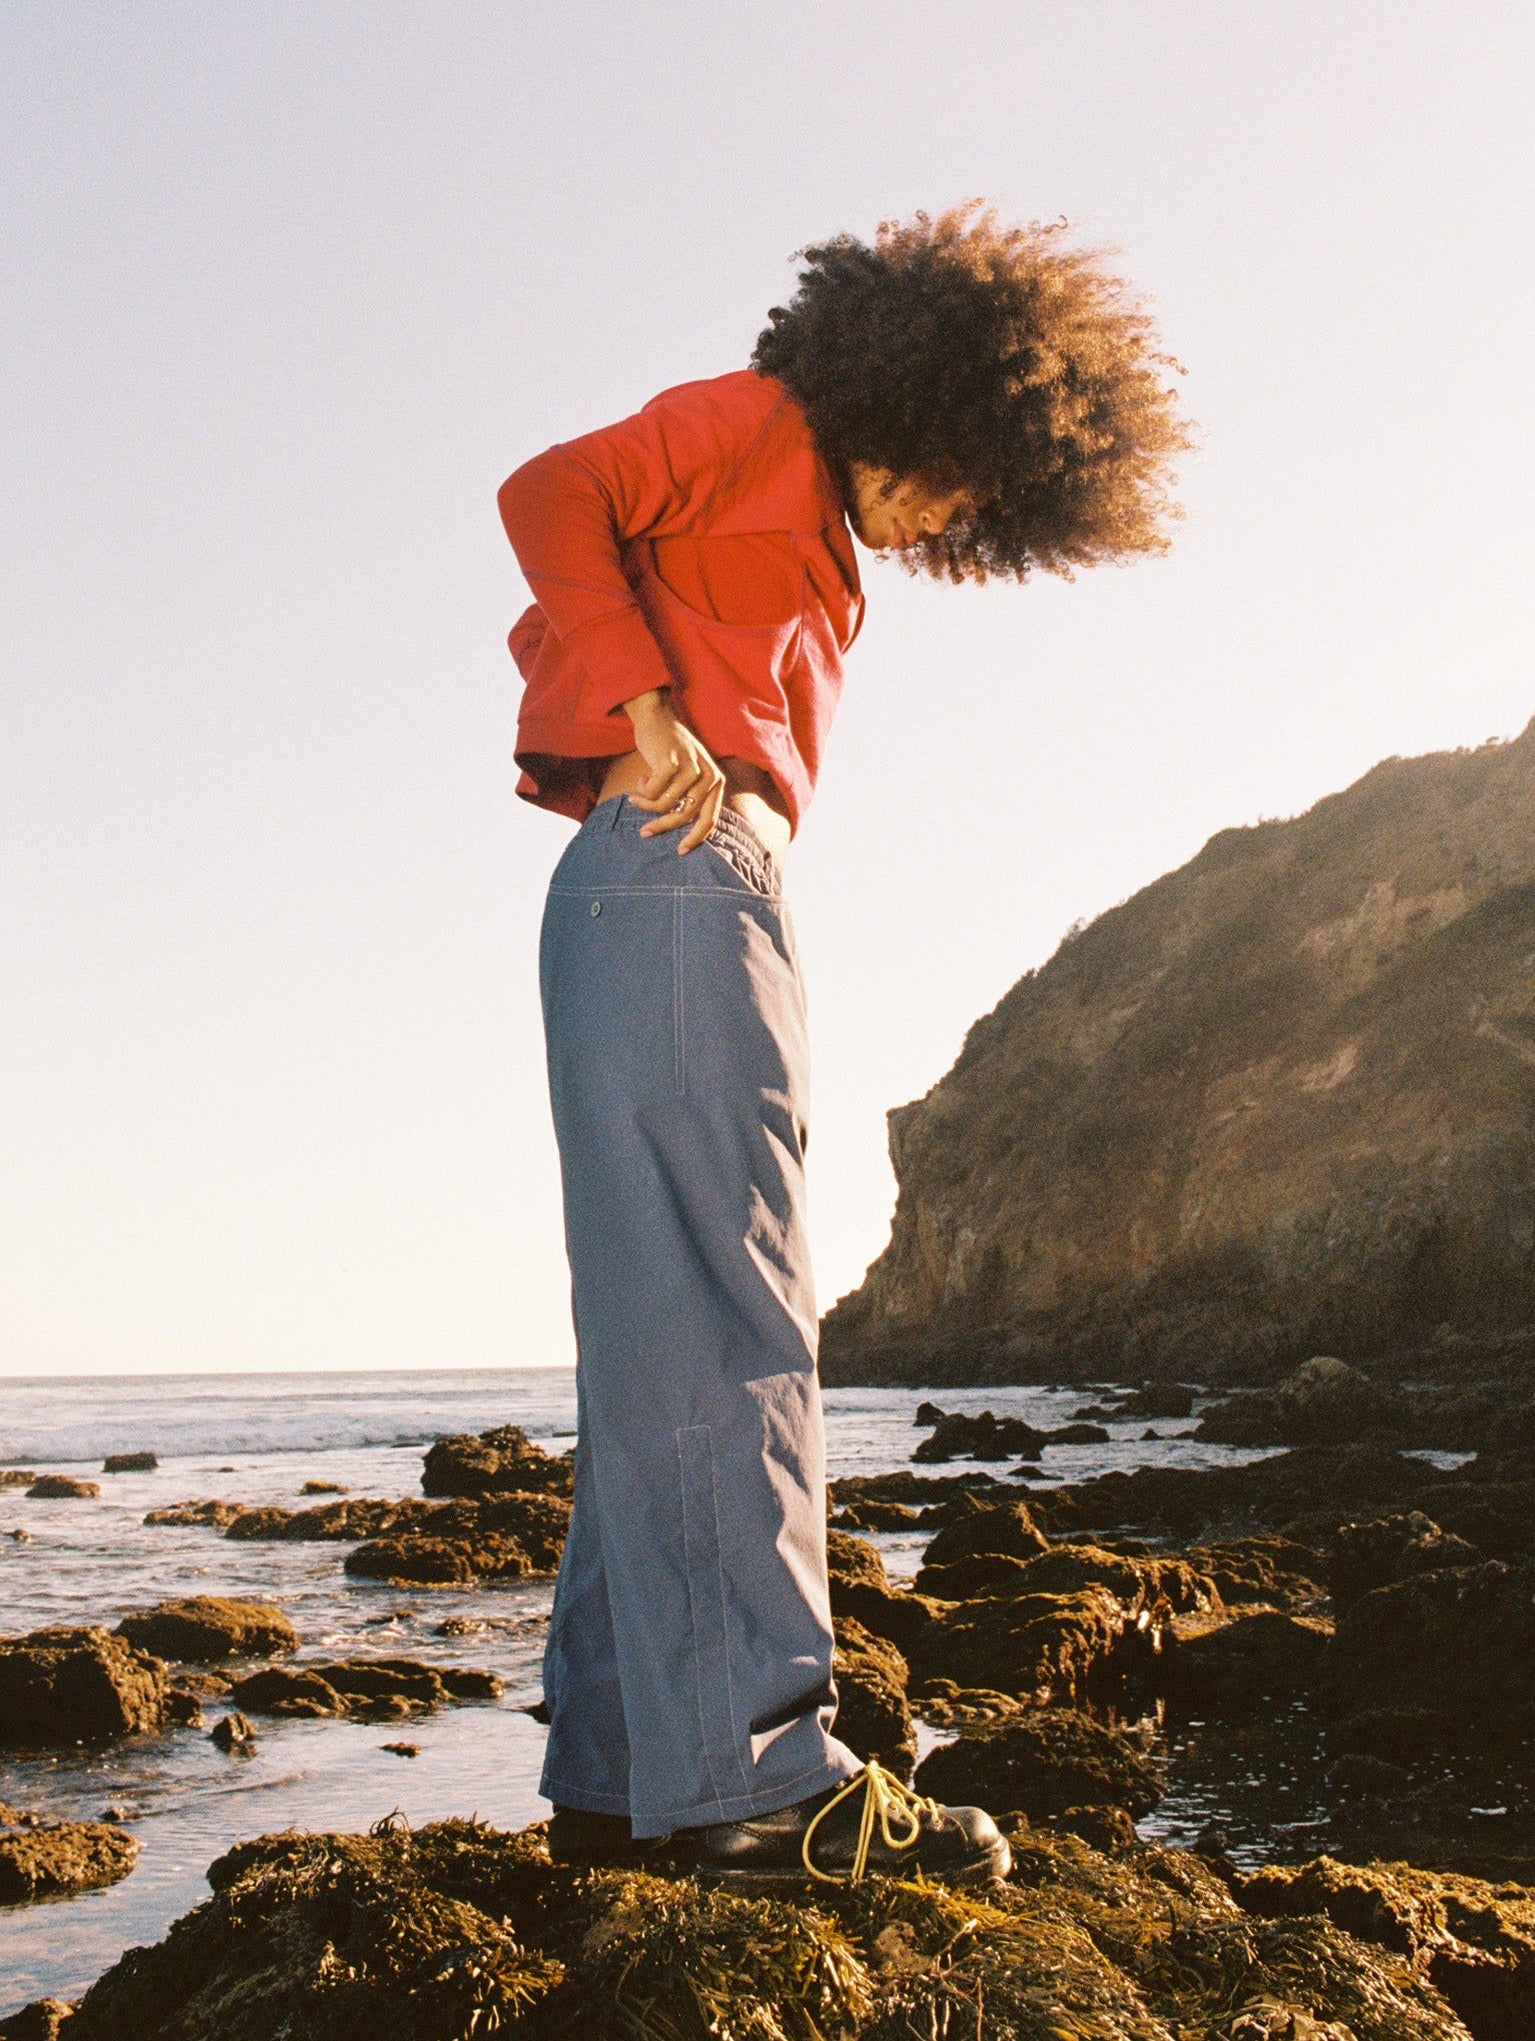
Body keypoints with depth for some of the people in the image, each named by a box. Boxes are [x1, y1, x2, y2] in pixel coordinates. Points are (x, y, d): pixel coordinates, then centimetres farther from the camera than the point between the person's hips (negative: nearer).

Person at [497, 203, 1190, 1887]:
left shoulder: (815, 559, 32)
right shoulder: (754, 426, 9)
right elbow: (552, 494, -7)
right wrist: (648, 713, -14)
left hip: (712, 899, 10)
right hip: (678, 876, -9)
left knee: (675, 1338, 4)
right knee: (718, 1324, -16)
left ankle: (620, 1777, 4)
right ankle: (757, 1770, -19)